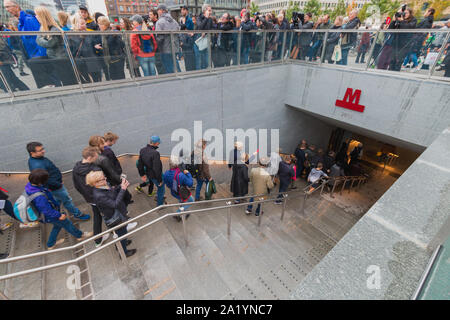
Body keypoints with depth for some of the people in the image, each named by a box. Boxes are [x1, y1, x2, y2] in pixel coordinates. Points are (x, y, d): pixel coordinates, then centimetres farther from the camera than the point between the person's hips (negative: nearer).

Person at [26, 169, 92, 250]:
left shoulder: (30, 185, -17)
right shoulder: (40, 197, -42)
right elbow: (47, 211, -31)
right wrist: (59, 215, -18)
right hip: (51, 217, -9)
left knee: (57, 225, 31)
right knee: (67, 224, 16)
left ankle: (51, 244, 49)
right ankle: (80, 235, 41)